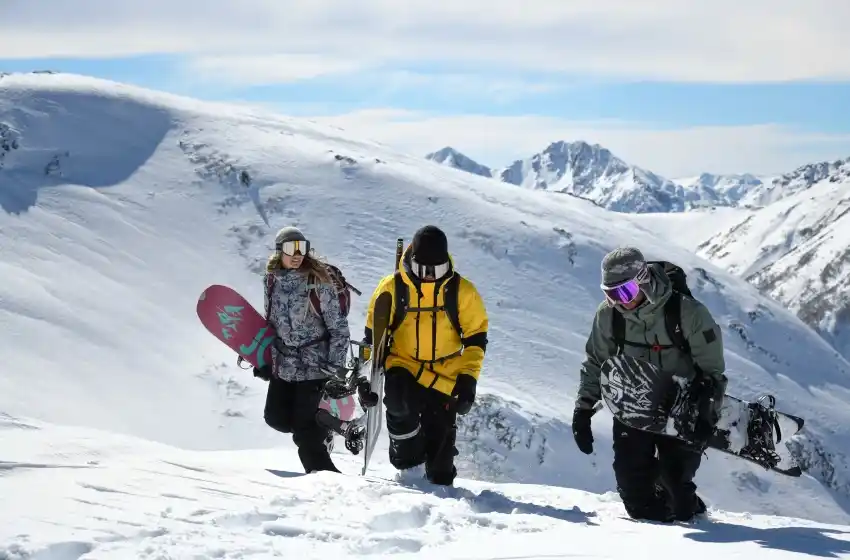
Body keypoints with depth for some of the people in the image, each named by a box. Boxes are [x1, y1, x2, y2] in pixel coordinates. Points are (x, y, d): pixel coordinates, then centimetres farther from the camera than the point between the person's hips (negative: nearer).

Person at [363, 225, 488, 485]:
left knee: (440, 436, 0)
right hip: (403, 366, -1)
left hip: (445, 376, 1)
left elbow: (475, 337, 2)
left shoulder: (462, 291, -5)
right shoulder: (391, 288, -6)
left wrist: (468, 378, -7)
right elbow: (374, 334, 5)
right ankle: (408, 462, -9)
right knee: (399, 404, -31)